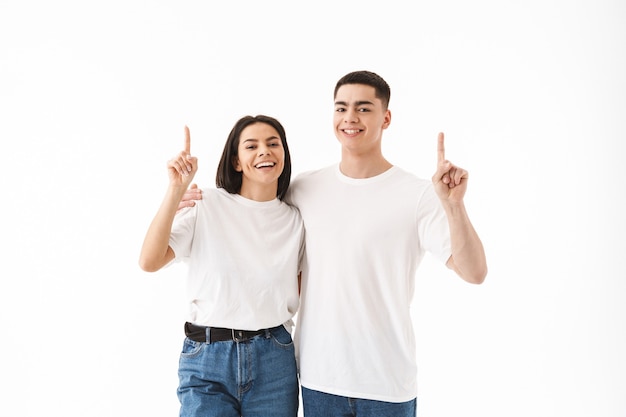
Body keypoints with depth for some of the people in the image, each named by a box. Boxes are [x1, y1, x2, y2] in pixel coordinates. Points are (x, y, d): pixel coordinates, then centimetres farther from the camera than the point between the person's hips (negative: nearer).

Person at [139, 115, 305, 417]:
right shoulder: (206, 205, -3)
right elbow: (149, 262, -14)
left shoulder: (295, 221, 5)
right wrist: (176, 189, -19)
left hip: (274, 360, 2)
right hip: (207, 359, -2)